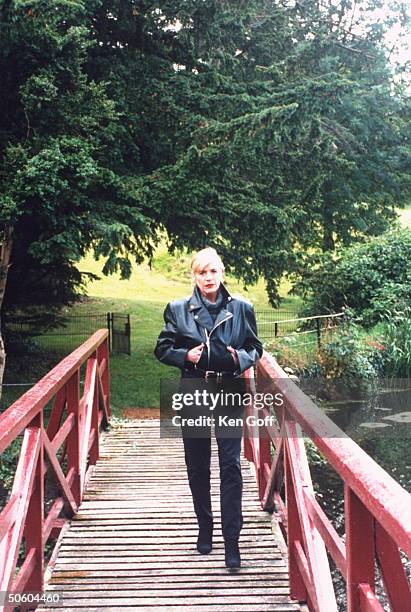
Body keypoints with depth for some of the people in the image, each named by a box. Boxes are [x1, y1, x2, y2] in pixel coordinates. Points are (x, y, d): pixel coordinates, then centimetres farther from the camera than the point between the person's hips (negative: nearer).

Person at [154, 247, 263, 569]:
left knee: (231, 466, -5)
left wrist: (241, 358, -11)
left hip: (231, 393, -1)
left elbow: (255, 348, 10)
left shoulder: (241, 308, 1)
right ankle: (205, 529, 28)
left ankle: (232, 540, 1)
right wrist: (185, 355, -12)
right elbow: (162, 349, 7)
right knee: (197, 466, 11)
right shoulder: (178, 309, 1)